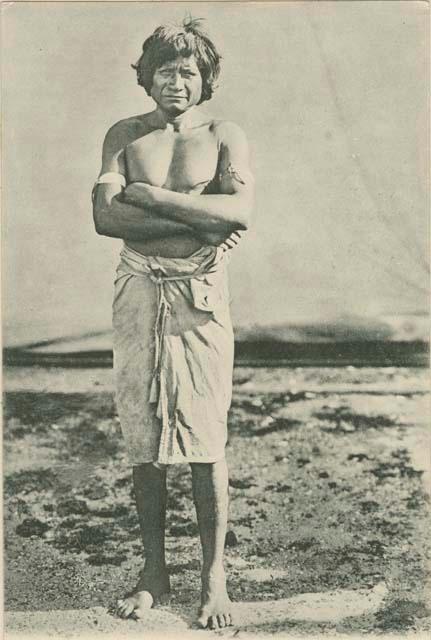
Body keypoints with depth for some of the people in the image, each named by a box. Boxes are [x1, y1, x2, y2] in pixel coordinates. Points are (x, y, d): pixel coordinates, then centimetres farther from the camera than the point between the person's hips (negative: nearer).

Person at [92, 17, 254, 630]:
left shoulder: (224, 136, 3)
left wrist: (151, 195, -14)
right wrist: (197, 222, -14)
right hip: (139, 289, 2)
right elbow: (106, 217, -8)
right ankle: (154, 571, 22)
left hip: (200, 294, -2)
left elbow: (240, 212, -15)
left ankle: (214, 575, 15)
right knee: (143, 438, 7)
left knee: (206, 440, 1)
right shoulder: (125, 135, 8)